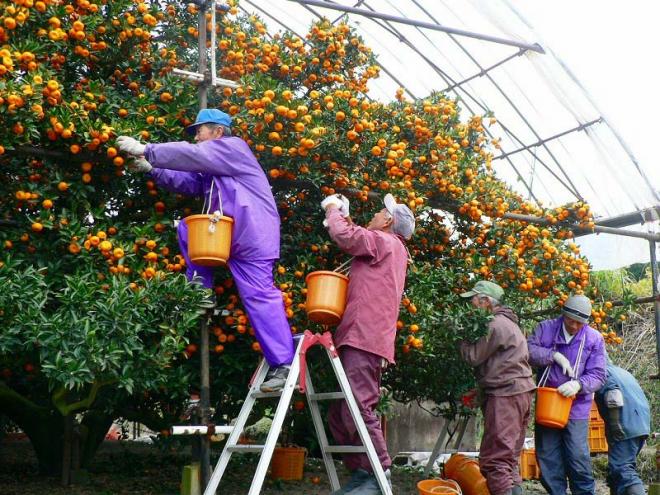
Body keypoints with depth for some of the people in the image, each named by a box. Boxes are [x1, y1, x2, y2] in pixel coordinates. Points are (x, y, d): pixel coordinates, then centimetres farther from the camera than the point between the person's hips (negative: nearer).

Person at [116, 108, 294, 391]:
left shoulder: (232, 147, -1)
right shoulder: (212, 166, 27)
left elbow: (192, 155, -12)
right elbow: (189, 183, 21)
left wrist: (145, 150, -11)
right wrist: (152, 170, 11)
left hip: (252, 235, -9)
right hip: (228, 234, 9)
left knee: (259, 296, -11)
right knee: (186, 229, 13)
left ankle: (283, 365, -9)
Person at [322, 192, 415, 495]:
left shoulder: (385, 241, 1)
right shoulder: (391, 249, 29)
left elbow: (344, 236, -9)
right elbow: (354, 241, 41)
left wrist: (333, 210, 9)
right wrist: (344, 219, 29)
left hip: (364, 337, -10)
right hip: (363, 337, 10)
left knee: (357, 408, -14)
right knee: (340, 412, 7)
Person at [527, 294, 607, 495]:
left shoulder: (594, 339, 0)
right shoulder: (546, 328, 5)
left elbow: (598, 375, -3)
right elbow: (528, 350, -7)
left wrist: (579, 384, -22)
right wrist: (554, 355, -17)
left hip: (576, 408, -2)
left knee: (578, 458, -7)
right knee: (547, 457, 7)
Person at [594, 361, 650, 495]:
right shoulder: (621, 371, 26)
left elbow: (613, 392, -19)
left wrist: (616, 428, -19)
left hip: (627, 427, -9)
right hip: (643, 424, 9)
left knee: (621, 469, -14)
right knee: (625, 467, 18)